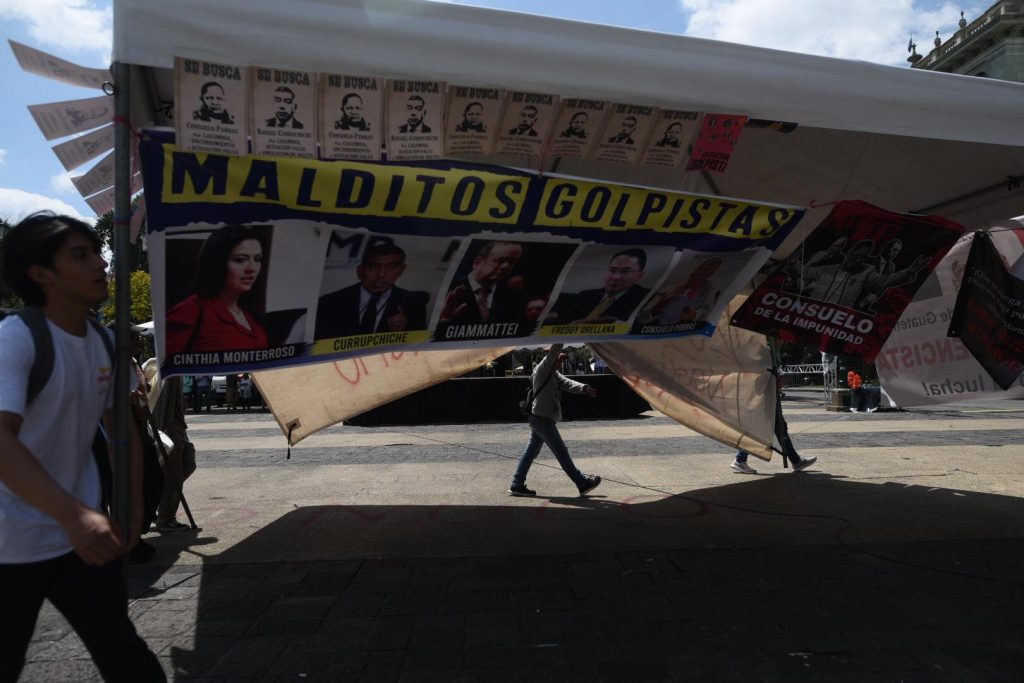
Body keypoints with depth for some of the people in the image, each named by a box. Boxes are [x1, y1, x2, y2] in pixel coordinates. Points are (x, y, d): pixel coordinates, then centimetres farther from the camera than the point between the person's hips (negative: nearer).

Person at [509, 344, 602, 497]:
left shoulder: (554, 373, 15)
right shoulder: (542, 369, -11)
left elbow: (567, 383, -1)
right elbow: (554, 350, -23)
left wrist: (584, 388, -18)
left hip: (540, 419, 10)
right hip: (542, 419, -9)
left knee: (531, 452, 11)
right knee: (561, 452, -2)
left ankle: (516, 485, 15)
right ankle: (583, 483, 4)